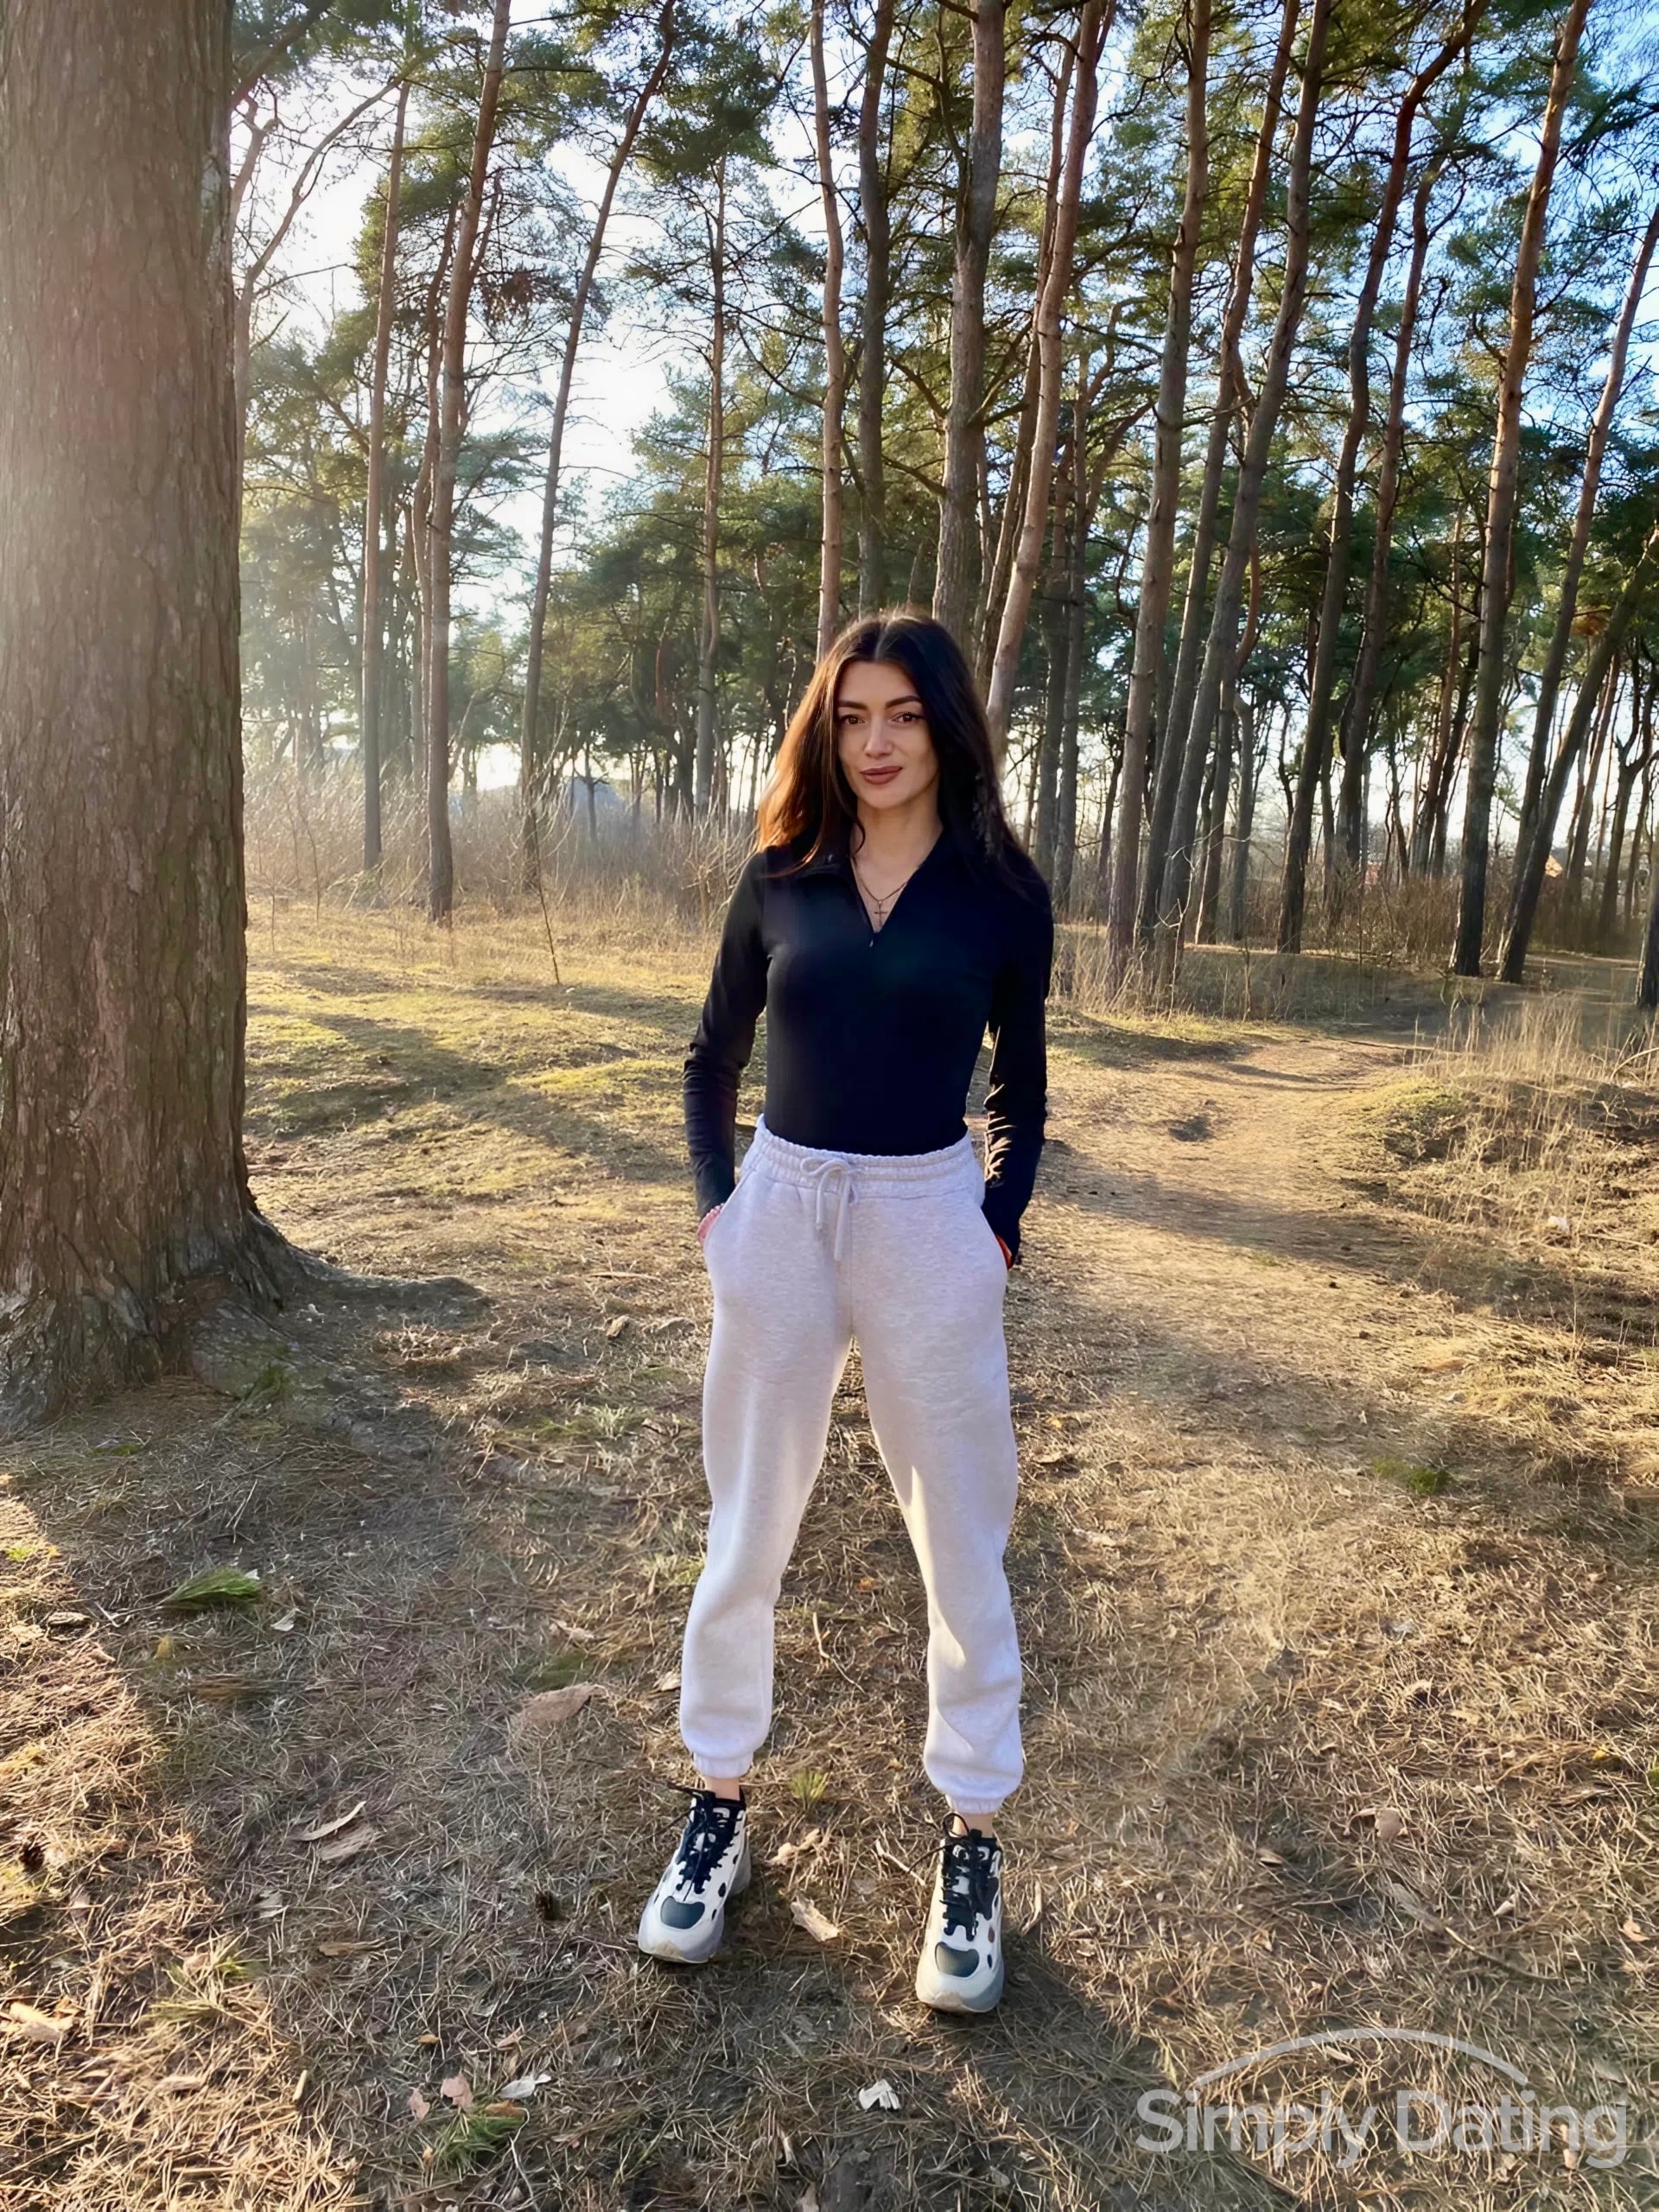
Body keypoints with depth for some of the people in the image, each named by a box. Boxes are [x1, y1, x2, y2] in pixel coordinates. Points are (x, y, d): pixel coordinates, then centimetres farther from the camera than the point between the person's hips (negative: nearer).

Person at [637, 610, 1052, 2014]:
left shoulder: (1001, 892, -1)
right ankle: (720, 1805, 32)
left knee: (961, 1543, 8)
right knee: (746, 1532, 12)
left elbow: (1022, 1093, 7)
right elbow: (714, 1060, 13)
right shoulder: (780, 880, 3)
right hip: (779, 1216, 2)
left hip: (931, 1225, -1)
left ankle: (972, 1843, 27)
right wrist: (717, 1201, 3)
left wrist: (997, 1229, -3)